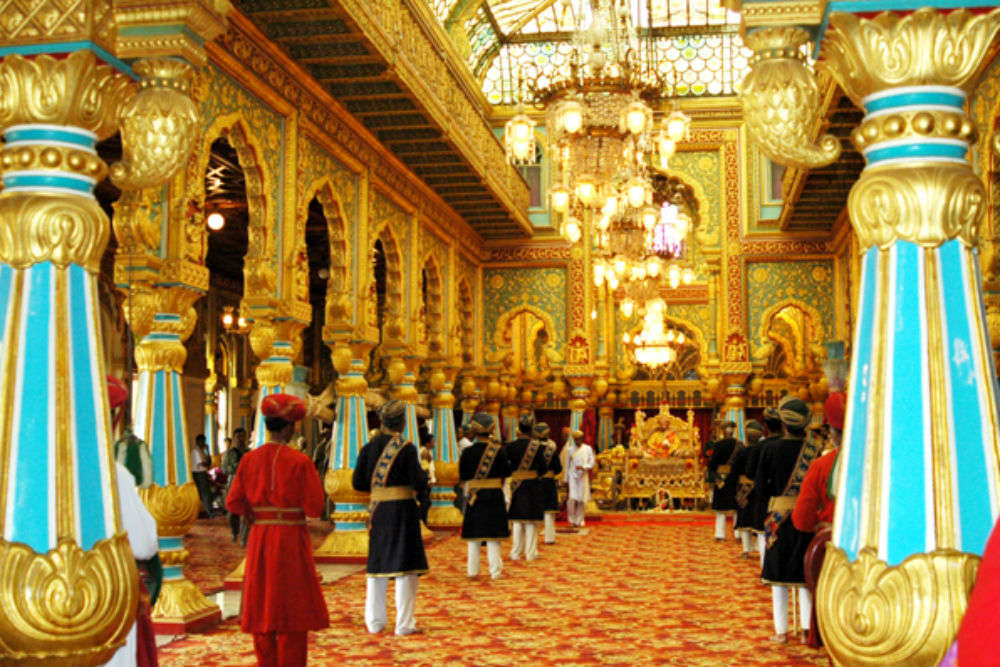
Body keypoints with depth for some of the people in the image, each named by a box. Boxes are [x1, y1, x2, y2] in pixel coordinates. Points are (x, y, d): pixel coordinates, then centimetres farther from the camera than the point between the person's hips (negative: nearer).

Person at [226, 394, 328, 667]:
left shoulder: (249, 460, 1)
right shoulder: (299, 462, -13)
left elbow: (233, 503, 2)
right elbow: (314, 507, -13)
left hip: (259, 538, 5)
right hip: (291, 540, -5)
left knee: (262, 607, 13)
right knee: (293, 610, 4)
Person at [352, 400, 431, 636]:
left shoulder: (369, 447, 4)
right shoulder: (406, 448, -11)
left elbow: (358, 482, 5)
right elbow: (418, 481, -14)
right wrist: (424, 501, 5)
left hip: (377, 511, 5)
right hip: (403, 509, -5)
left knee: (378, 563, 13)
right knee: (405, 565, 0)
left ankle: (374, 622, 17)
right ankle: (404, 624, 0)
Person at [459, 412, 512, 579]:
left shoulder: (467, 452, -6)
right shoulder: (498, 449, -8)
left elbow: (462, 476, -1)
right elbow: (507, 472, -5)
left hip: (473, 497, 1)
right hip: (494, 496, -1)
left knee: (473, 535, 11)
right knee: (493, 535, 4)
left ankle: (472, 570, 13)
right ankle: (495, 571, 4)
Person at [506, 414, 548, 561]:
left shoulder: (511, 446, -5)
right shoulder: (537, 446, -8)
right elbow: (543, 468, -5)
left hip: (515, 486, 1)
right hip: (532, 486, -1)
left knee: (516, 521, 9)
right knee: (531, 522, 6)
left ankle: (516, 553, 11)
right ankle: (530, 553, 7)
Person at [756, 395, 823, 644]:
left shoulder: (771, 449, -8)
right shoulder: (814, 447, -5)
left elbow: (761, 484, -4)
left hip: (779, 513, -2)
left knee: (779, 575, 6)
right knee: (806, 574, 10)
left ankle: (781, 630, 9)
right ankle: (807, 629, 8)